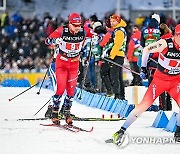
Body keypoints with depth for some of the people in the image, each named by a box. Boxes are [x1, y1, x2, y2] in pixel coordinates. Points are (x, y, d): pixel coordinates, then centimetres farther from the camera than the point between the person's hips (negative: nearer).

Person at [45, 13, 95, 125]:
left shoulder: (83, 31, -11)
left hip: (74, 63, 3)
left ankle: (67, 111, 20)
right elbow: (47, 41, -17)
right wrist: (55, 40, -40)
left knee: (71, 89, 2)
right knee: (61, 87, -13)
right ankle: (55, 112, 0)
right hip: (62, 62, -3)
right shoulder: (62, 31, -18)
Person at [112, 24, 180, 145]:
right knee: (144, 105, -10)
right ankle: (122, 131, -3)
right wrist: (143, 68, -1)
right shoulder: (165, 44, -20)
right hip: (160, 79, -2)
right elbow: (146, 50, -4)